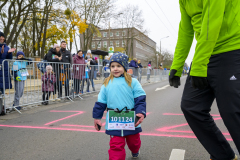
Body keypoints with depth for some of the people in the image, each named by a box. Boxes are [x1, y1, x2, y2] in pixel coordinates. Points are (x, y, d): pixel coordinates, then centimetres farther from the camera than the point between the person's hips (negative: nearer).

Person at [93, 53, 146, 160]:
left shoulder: (132, 82, -5)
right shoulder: (107, 84, 1)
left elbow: (140, 99, -7)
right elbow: (101, 102, 7)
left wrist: (141, 113, -20)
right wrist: (97, 117, 9)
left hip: (132, 121, 1)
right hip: (114, 122, -1)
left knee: (133, 141, 24)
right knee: (116, 146, -2)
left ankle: (135, 151, 57)